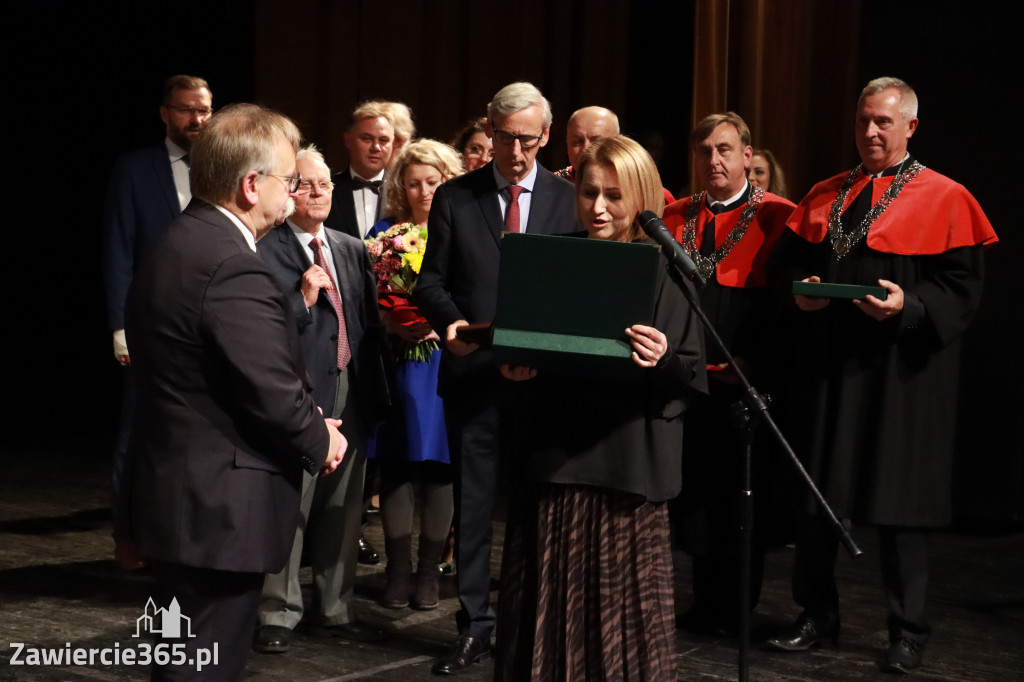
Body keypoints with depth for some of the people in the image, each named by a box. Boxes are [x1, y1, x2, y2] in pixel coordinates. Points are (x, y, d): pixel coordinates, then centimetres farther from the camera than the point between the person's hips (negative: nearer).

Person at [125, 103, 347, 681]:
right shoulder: (234, 266, -22)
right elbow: (275, 397, -23)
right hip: (220, 509, -10)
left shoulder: (179, 245, 10)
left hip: (178, 495, 10)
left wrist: (309, 420, 6)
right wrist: (320, 439, -4)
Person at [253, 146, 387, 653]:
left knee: (344, 508, 14)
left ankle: (334, 610, 27)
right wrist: (303, 299, -20)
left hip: (349, 397, 7)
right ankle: (278, 615, 11)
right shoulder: (265, 253, -7)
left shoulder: (352, 250, 15)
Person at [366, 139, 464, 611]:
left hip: (448, 364, -1)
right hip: (397, 364, 1)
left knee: (439, 463, 2)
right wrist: (393, 325, -13)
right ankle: (398, 570, 11)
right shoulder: (384, 234, 8)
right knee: (396, 463, 2)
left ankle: (429, 570, 12)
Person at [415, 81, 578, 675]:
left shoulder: (570, 200, 3)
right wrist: (450, 320, -16)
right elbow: (432, 280, 5)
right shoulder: (454, 198, 5)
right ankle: (475, 624, 17)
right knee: (473, 503, 7)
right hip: (473, 374, 1)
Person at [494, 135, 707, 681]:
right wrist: (514, 365, -7)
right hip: (555, 449, 2)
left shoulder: (666, 271, 0)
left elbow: (693, 373, -2)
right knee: (552, 599, 6)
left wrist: (662, 359, -22)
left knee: (622, 600, 3)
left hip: (629, 458, -2)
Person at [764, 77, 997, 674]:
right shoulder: (824, 197, 12)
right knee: (816, 495, 9)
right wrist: (800, 289, -7)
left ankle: (908, 632, 14)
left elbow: (962, 289, -7)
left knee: (899, 500, 1)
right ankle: (818, 618, 23)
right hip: (828, 366, 5)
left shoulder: (944, 199, -3)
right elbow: (788, 262, 14)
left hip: (901, 372, -4)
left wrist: (908, 307, -23)